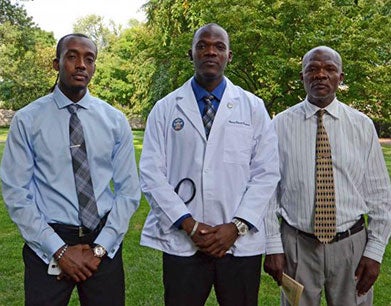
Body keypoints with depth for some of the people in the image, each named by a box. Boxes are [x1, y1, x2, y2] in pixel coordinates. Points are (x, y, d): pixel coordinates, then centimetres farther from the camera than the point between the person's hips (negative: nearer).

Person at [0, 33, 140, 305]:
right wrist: (59, 250, -11)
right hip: (48, 245, -2)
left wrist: (100, 248, -7)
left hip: (104, 243, 2)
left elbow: (129, 190, 1)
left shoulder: (115, 120, 2)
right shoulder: (27, 120, -4)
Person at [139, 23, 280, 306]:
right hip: (181, 243, 0)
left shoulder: (254, 108, 5)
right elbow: (151, 174, -2)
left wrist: (236, 226, -9)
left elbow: (266, 174, 1)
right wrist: (189, 225, -10)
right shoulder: (165, 109, 4)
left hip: (241, 243, 1)